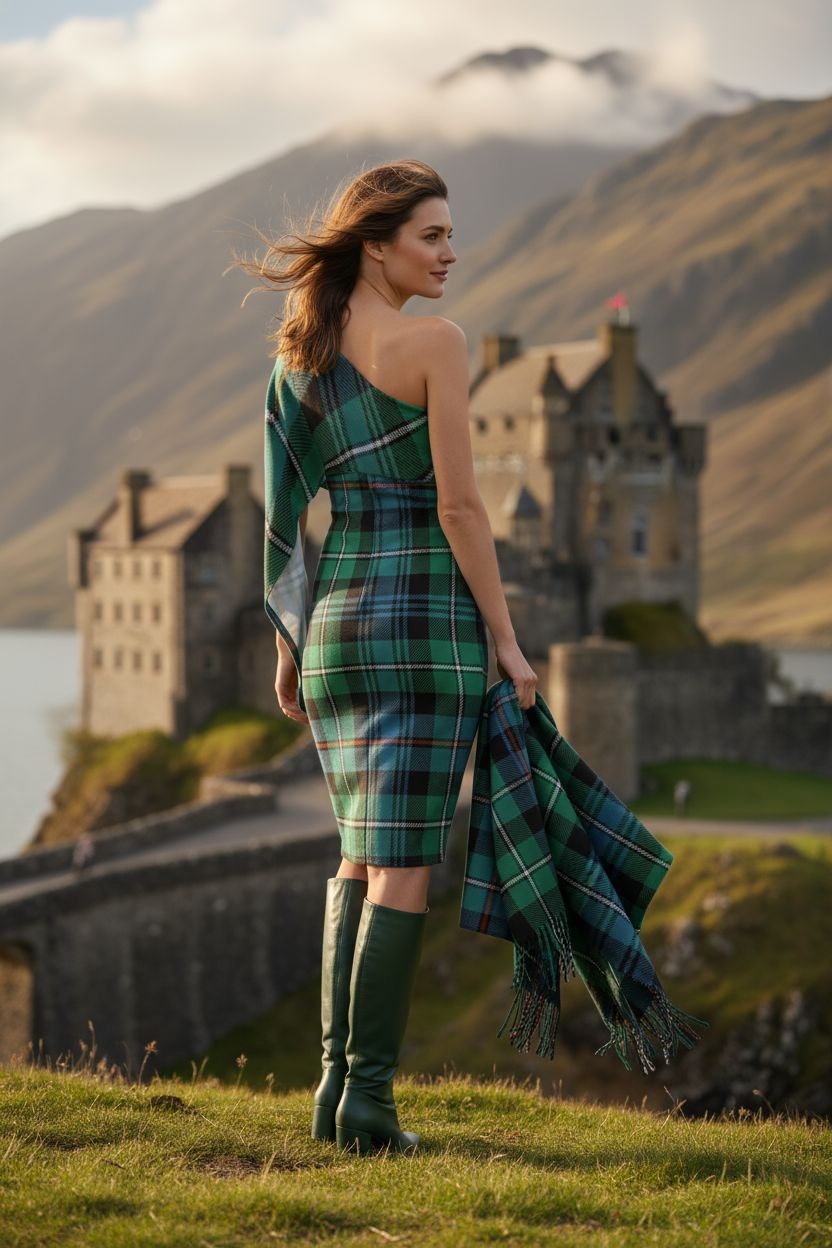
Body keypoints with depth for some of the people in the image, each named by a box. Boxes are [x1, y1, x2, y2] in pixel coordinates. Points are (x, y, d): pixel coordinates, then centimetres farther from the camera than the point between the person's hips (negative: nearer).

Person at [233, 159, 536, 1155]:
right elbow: (458, 504, -13)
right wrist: (504, 637, -7)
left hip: (335, 615, 7)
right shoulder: (434, 343, -9)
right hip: (427, 611, -6)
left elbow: (283, 505, 12)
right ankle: (369, 1096, -4)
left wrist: (288, 644, 17)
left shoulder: (300, 350, 11)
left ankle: (335, 1082, 12)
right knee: (403, 862, -3)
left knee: (363, 852, 17)